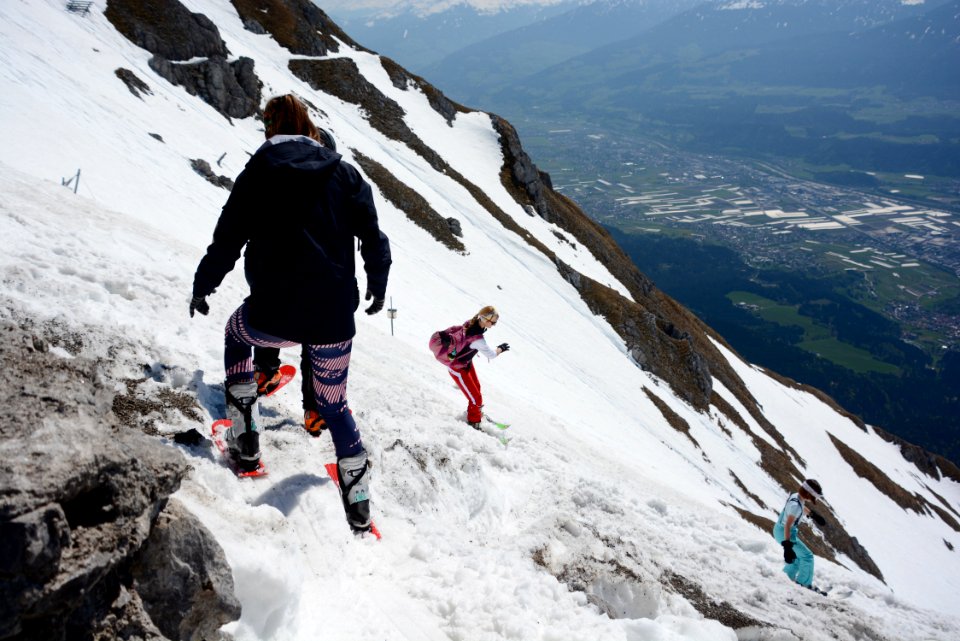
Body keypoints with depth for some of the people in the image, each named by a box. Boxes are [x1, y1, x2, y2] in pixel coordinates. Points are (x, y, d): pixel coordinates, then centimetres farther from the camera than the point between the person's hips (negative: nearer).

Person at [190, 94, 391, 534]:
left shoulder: (256, 173, 1)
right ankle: (359, 504, 24)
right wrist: (377, 286, 21)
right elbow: (374, 239, 5)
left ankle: (245, 438, 27)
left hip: (272, 314, -2)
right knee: (334, 404, 21)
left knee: (235, 336, 33)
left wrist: (202, 287, 18)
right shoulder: (344, 173, 6)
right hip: (334, 319, 2)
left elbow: (226, 242, 2)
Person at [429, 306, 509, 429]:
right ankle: (474, 421, 26)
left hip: (467, 362, 8)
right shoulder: (478, 339, -38)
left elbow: (455, 329, 3)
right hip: (458, 369, -8)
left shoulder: (470, 323, -17)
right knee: (476, 397, 3)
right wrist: (501, 349, -2)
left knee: (476, 387, 26)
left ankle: (475, 411, 50)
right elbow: (491, 355, -22)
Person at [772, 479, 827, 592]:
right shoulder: (795, 505, -32)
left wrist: (813, 515, 36)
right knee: (807, 556, 0)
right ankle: (805, 584, 10)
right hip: (784, 533, -9)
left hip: (779, 530, 9)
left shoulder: (797, 496, -5)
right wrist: (787, 546, -39)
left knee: (798, 556, 24)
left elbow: (802, 507, 21)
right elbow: (788, 526, -36)